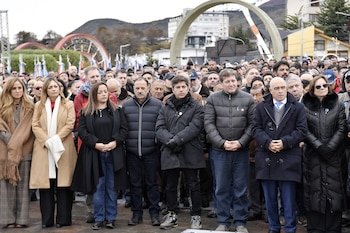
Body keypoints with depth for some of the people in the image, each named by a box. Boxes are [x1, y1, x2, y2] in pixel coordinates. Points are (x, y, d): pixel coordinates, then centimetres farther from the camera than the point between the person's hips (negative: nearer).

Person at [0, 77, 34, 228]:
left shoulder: (29, 108, 9)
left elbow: (28, 129, 2)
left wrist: (17, 144, -8)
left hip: (24, 151, 0)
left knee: (22, 185, 1)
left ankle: (22, 218, 4)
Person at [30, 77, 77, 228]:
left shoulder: (68, 105, 7)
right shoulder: (39, 105, 14)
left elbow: (70, 125, -4)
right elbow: (35, 125, 3)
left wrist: (55, 139, -15)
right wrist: (47, 141, -12)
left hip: (62, 149, -2)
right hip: (43, 149, 2)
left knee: (63, 185, -2)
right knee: (45, 184, -1)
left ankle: (63, 219, 3)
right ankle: (47, 219, 5)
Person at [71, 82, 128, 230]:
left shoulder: (116, 110, 8)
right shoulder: (86, 112, 5)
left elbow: (124, 128, 3)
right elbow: (81, 131, -3)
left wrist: (115, 142, -12)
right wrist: (96, 144, -14)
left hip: (114, 153, 1)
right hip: (95, 154, -1)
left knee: (111, 187, 5)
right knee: (98, 187, 3)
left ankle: (111, 218, 13)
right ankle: (98, 219, 10)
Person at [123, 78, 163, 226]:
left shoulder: (157, 105, 0)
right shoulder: (126, 105, 5)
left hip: (151, 151, -2)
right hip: (132, 151, 2)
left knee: (152, 182, 6)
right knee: (134, 183, 9)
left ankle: (154, 213, 15)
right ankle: (136, 213, 20)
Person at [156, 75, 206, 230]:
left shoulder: (196, 107, 2)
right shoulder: (165, 108, 13)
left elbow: (194, 127, -11)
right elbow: (159, 128, 2)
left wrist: (177, 140, -18)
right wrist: (170, 141, -16)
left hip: (190, 153, -3)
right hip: (170, 153, 3)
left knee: (193, 185, 4)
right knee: (170, 186, 11)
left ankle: (196, 216, 15)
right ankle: (171, 215, 25)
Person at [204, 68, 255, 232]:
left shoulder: (248, 99, 0)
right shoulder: (212, 99, 0)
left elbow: (252, 124, -1)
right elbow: (209, 123, -4)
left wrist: (241, 142, -12)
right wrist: (222, 143, -12)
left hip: (241, 150, 0)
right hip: (219, 150, 0)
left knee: (240, 188, 7)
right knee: (221, 188, 8)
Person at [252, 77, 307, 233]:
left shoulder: (297, 108, 5)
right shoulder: (261, 107, 11)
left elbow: (301, 130, -2)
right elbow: (256, 129, 4)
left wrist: (284, 142, -14)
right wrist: (267, 142, -13)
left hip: (288, 159, -2)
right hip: (266, 158, 2)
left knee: (288, 198, 1)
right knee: (270, 198, 9)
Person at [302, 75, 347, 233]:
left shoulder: (338, 105, 8)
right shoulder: (305, 106, 5)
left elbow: (342, 129, 1)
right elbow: (305, 131, -1)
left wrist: (330, 147, -11)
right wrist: (319, 147, -12)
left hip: (335, 156, 1)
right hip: (313, 156, 0)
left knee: (334, 190, 0)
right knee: (315, 191, 0)